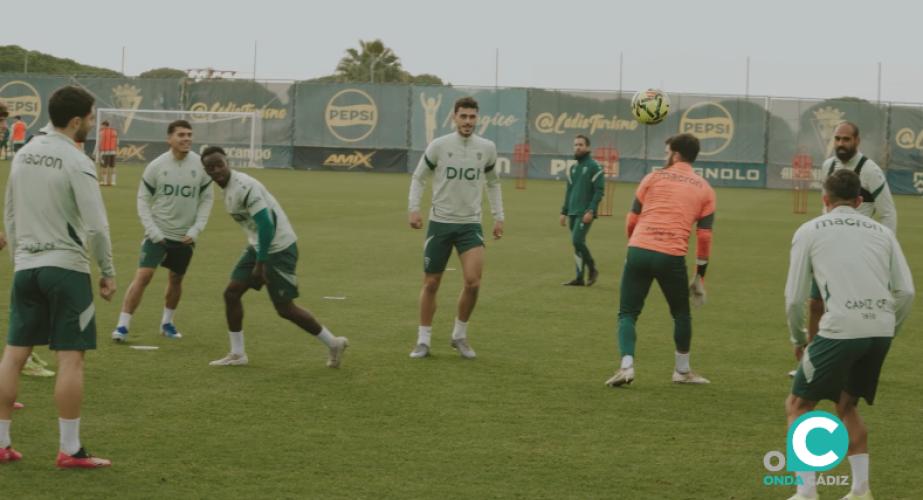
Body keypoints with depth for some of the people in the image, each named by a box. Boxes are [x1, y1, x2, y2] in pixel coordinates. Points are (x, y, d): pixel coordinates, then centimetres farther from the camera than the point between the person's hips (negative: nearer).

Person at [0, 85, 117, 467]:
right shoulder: (77, 163, -12)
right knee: (70, 357, -2)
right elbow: (96, 226, -15)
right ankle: (70, 450, -1)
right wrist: (108, 272, -5)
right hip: (66, 267, -7)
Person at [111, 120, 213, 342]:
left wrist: (196, 229, -6)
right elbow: (143, 199, -2)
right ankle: (123, 325, -8)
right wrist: (152, 230, -11)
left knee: (176, 280, 14)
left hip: (185, 237, 2)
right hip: (158, 235, -2)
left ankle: (167, 323, 35)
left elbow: (207, 199, 3)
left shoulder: (200, 166, -5)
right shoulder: (156, 166, -8)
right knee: (142, 276, -12)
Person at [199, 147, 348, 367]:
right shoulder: (229, 187, 8)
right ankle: (237, 354, 13)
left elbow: (266, 225, -26)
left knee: (285, 308, -4)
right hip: (258, 246, 9)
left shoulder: (244, 187, -22)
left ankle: (333, 343, 11)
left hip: (278, 248, -9)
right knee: (232, 292, 4)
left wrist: (260, 263, -21)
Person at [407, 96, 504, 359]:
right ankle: (423, 340, 17)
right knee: (431, 284, 4)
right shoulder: (439, 146, -5)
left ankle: (460, 335, 7)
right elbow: (419, 177, 5)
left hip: (471, 224, 1)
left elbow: (493, 182, 17)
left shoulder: (487, 148, 1)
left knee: (473, 282, -14)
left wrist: (498, 216, 10)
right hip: (440, 222, -1)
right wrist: (413, 208, -10)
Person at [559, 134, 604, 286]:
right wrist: (564, 212, 16)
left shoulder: (594, 167, -6)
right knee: (576, 244, 6)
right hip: (573, 213, 7)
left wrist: (591, 211, -19)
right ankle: (579, 278, 10)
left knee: (577, 241, -17)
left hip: (585, 213, -7)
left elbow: (599, 191, -11)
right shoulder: (572, 168, 16)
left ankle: (592, 269, 1)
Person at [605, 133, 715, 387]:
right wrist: (700, 273, 15)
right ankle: (683, 370, 29)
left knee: (628, 313, 8)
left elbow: (632, 220, 10)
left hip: (638, 251, 0)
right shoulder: (705, 190, 12)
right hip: (672, 257, 0)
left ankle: (626, 365, -11)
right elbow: (705, 235, 8)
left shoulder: (653, 178, 10)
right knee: (681, 314, 21)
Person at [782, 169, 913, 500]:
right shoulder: (881, 232, 18)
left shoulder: (809, 231, 10)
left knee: (798, 405, 12)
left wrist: (798, 340, 21)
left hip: (840, 329, -4)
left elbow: (794, 298, 6)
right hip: (881, 330, 4)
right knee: (847, 405, 25)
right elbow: (906, 291, 10)